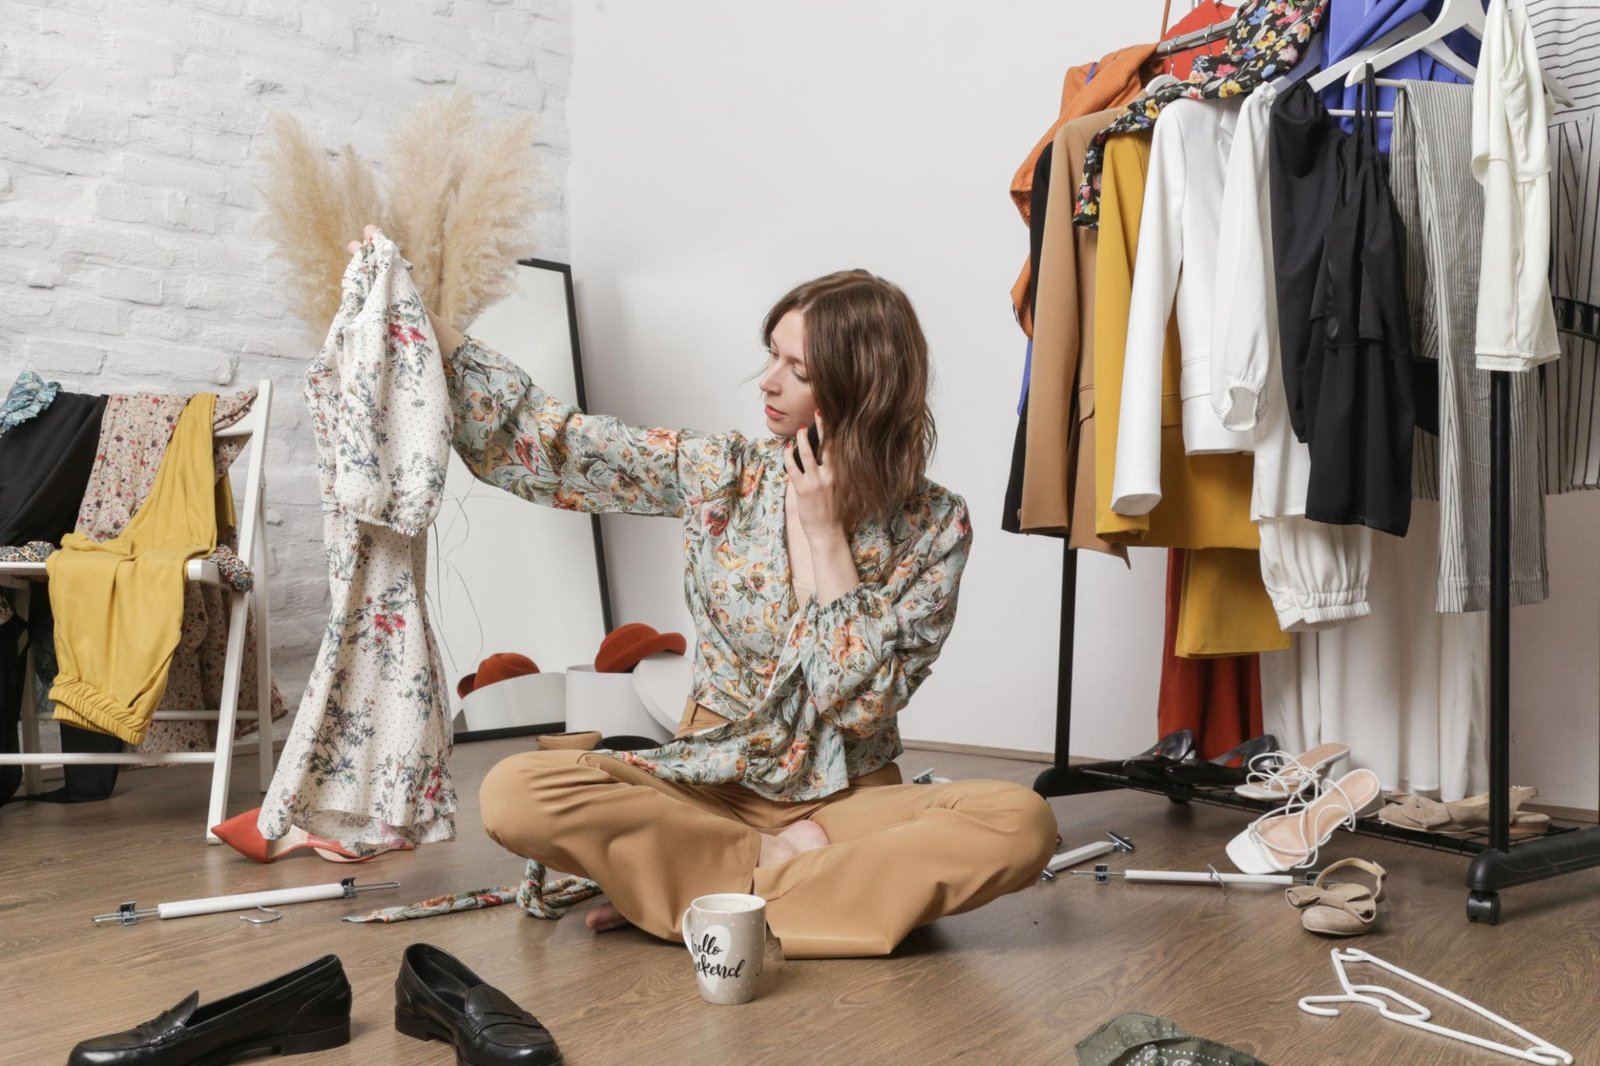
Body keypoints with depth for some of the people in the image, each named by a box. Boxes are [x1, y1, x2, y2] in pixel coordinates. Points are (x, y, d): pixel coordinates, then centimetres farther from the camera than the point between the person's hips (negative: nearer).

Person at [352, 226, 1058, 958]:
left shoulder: (934, 526, -8)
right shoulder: (717, 474, -3)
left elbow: (861, 704, -14)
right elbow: (540, 439, -3)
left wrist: (824, 532, -19)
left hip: (847, 801, 0)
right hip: (708, 787, 1)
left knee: (1019, 822, -30)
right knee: (515, 793, -25)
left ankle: (709, 896, -20)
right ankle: (784, 866, -12)